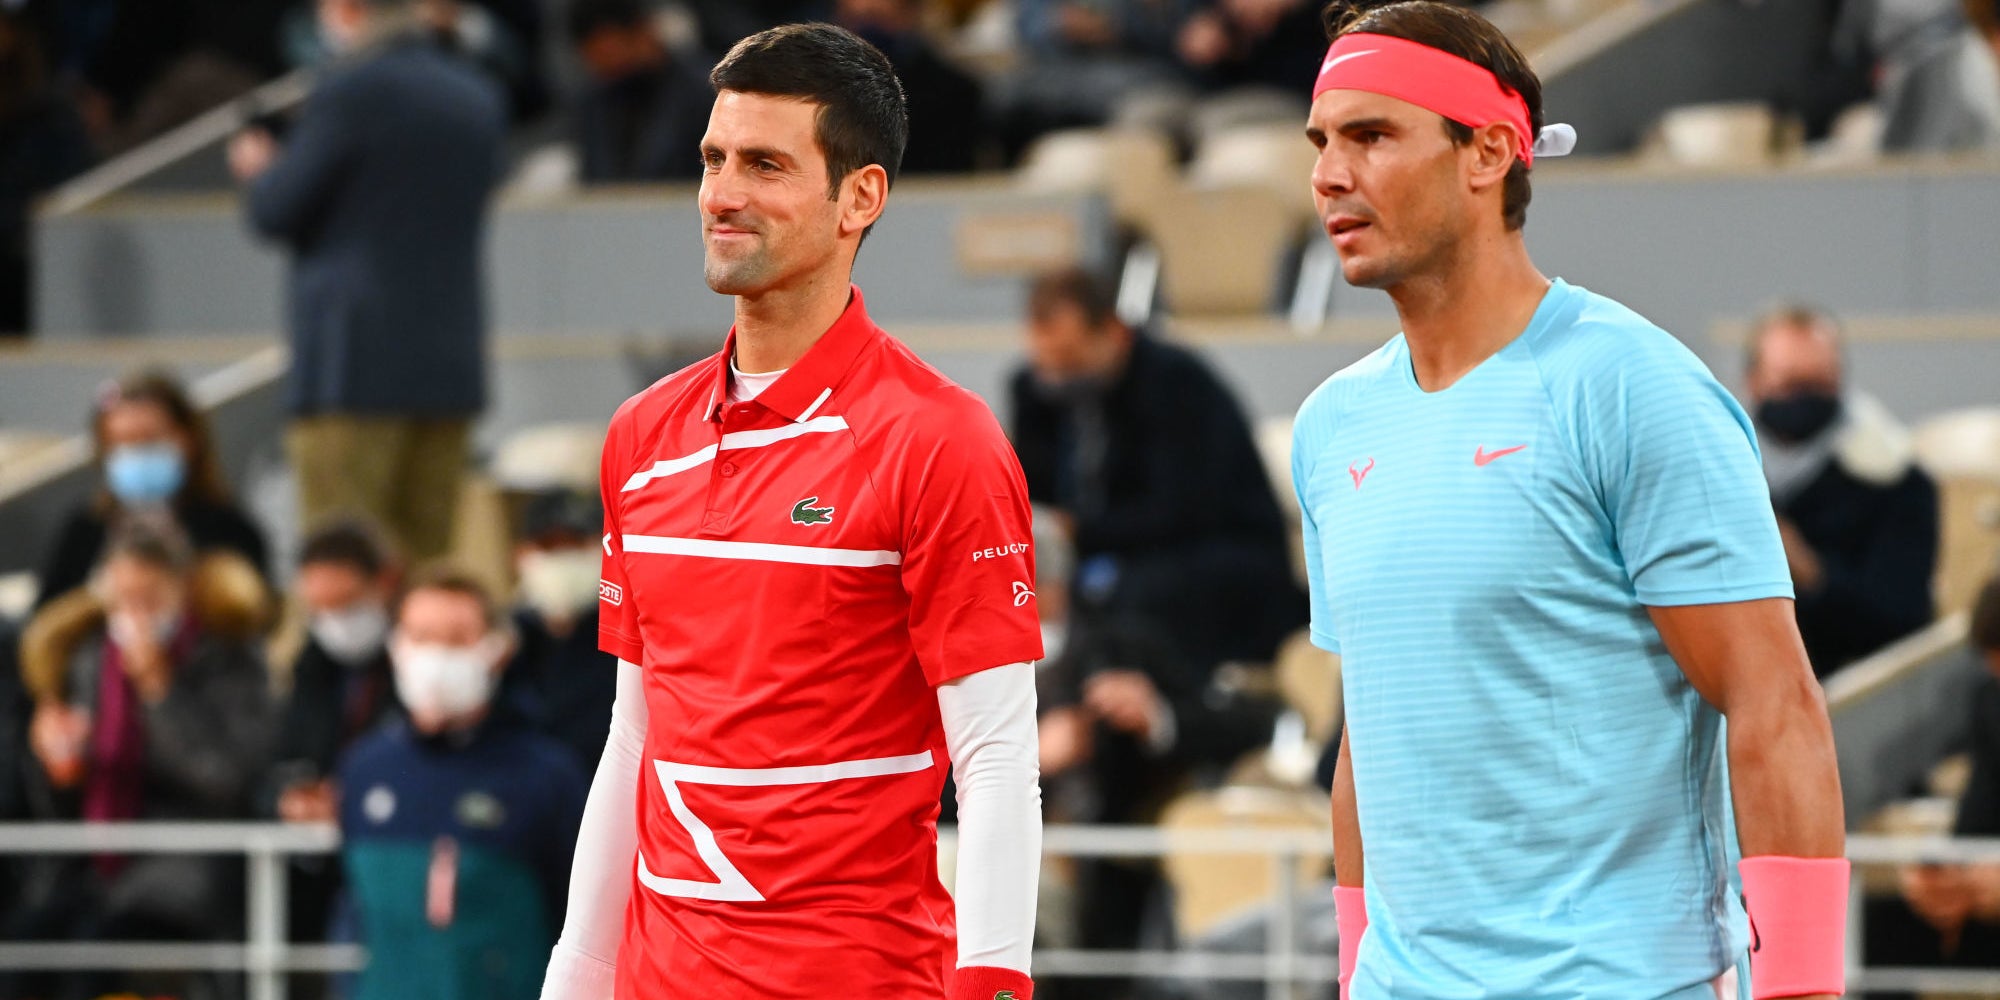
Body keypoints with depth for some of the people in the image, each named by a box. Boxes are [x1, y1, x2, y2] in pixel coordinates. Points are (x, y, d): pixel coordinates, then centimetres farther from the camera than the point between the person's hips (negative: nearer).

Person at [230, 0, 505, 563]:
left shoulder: (349, 93, -11)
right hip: (451, 363, 7)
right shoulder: (479, 98, 10)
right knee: (425, 556, 10)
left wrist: (258, 171, 16)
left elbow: (275, 215, -7)